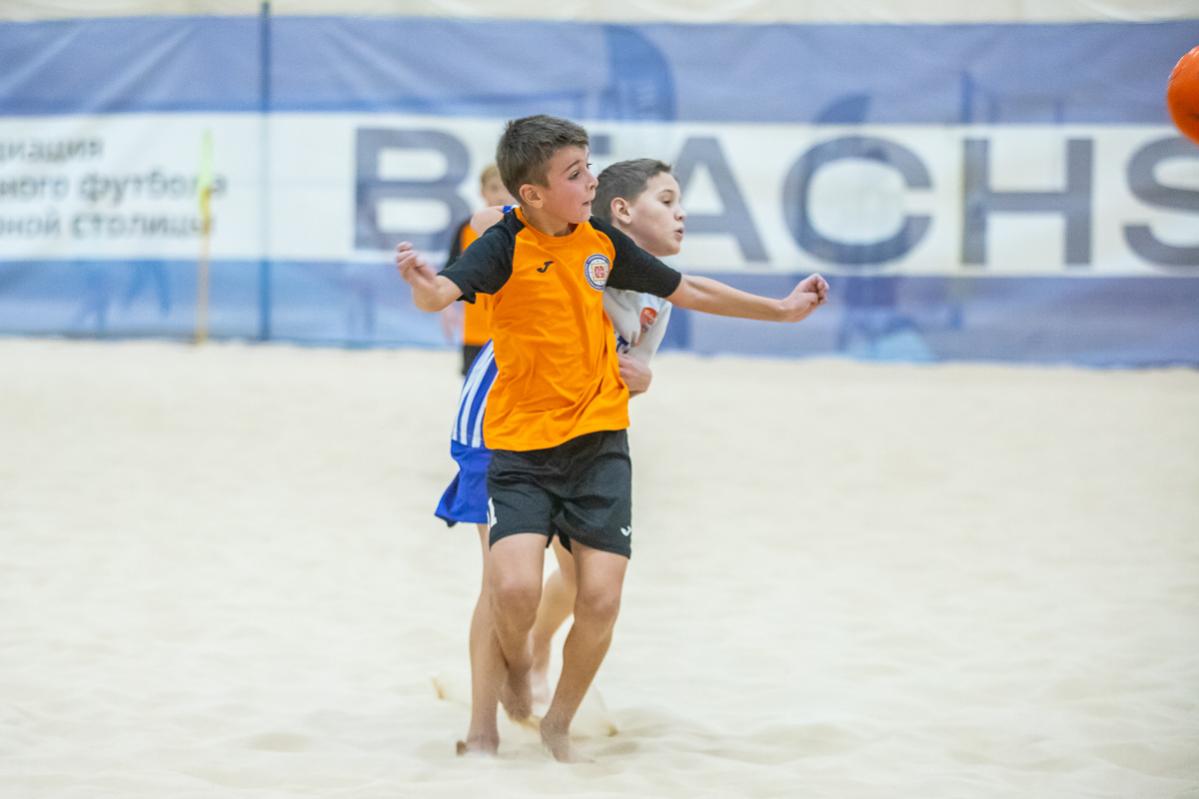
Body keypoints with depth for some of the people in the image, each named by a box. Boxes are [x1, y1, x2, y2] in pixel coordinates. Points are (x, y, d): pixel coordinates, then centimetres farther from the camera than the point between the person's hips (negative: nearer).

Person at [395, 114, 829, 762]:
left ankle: (558, 726, 19)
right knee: (515, 588, -21)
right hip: (521, 447, -4)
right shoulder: (506, 246, -11)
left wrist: (781, 309, 22)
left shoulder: (603, 242, 4)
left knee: (600, 599, -5)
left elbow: (688, 291, 18)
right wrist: (423, 286, -53)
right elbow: (442, 294, -29)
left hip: (599, 445, 4)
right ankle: (512, 660, 16)